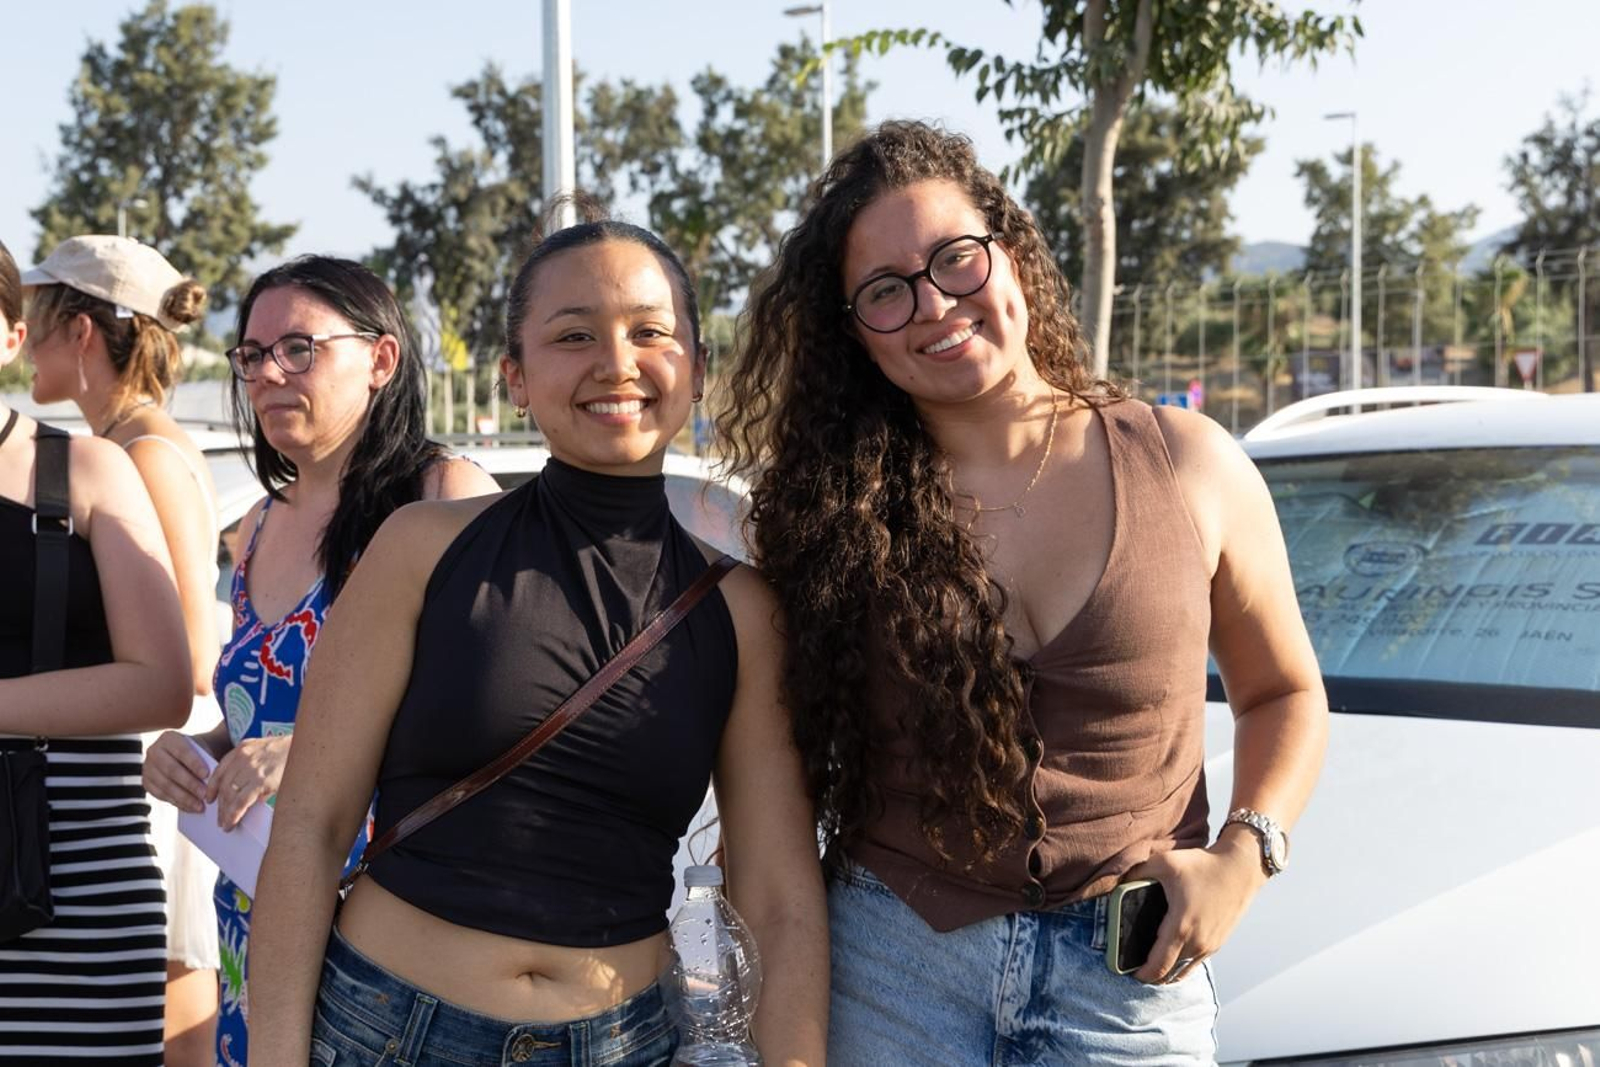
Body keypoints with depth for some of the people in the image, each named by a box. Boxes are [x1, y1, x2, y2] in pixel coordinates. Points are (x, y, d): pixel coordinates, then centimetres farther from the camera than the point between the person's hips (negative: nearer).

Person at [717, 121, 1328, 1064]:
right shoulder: (837, 504, -3)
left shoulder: (1186, 466, -2)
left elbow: (1284, 694, 8)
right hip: (893, 960, 0)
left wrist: (1242, 855, -8)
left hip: (1125, 971, 0)